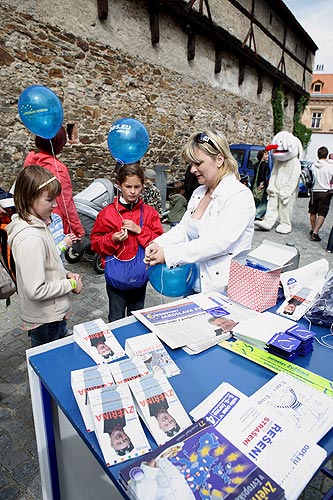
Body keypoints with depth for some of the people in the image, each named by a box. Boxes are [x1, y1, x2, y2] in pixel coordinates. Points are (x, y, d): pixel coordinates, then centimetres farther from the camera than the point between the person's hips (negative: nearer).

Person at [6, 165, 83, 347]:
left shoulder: (37, 225, 2)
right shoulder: (30, 238, -29)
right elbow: (35, 290, -29)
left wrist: (65, 274, -1)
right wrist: (71, 284, -17)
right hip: (45, 321, -9)